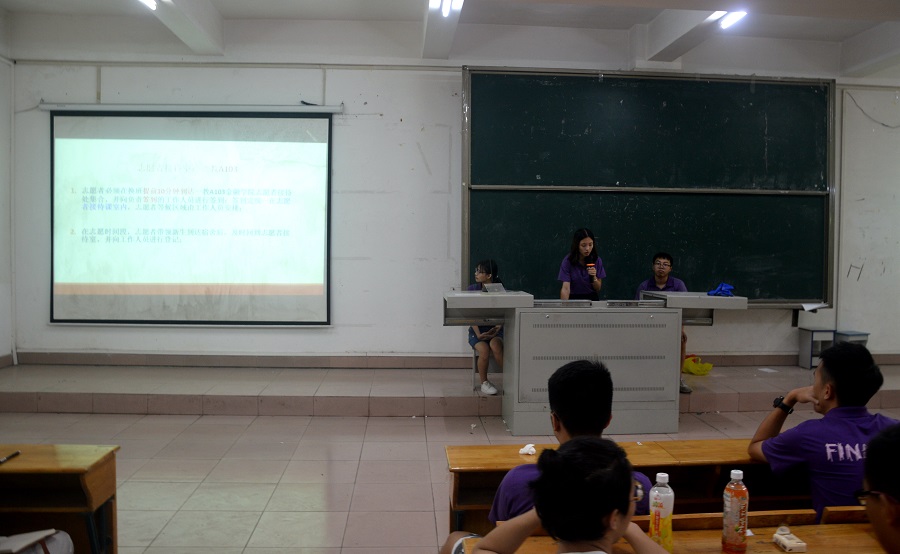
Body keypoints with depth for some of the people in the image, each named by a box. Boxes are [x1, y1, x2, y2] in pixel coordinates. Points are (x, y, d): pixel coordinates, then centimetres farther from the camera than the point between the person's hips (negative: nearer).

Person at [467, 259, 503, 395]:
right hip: (477, 330, 0)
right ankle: (484, 383, -7)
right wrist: (478, 334, -17)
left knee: (495, 345, -34)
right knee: (484, 350, -30)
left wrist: (496, 330, -24)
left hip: (495, 330, 0)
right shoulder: (472, 289, 0)